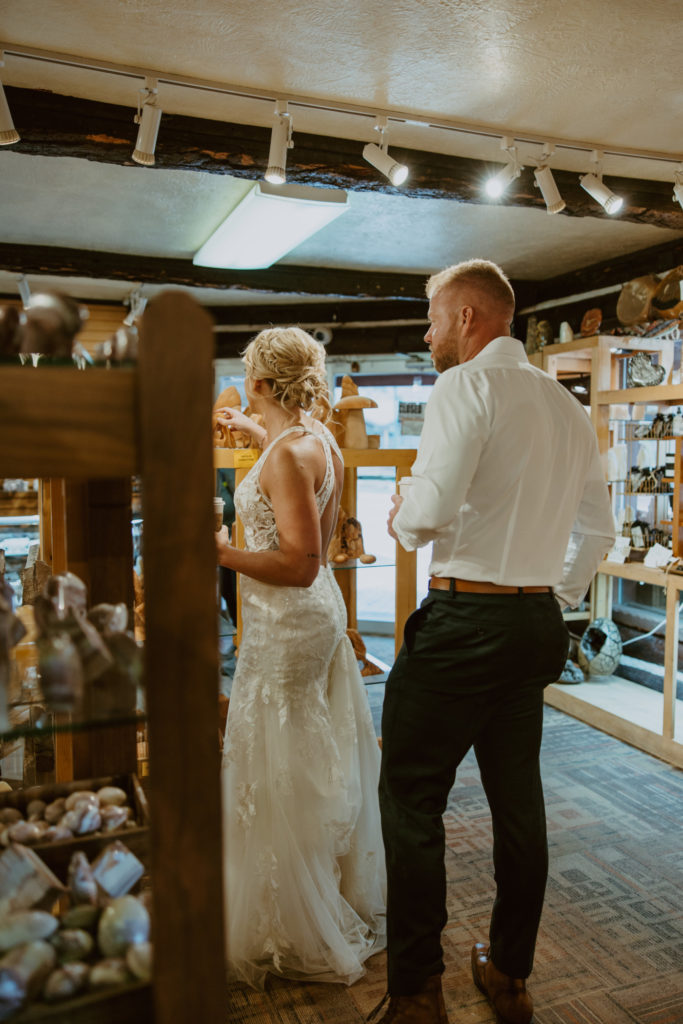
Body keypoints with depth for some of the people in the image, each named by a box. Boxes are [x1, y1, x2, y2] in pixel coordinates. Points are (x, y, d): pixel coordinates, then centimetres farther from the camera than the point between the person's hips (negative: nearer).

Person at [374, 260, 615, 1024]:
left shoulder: (466, 386, -10)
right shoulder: (566, 404, 14)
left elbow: (430, 507, -22)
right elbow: (597, 529, 17)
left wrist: (400, 521, -1)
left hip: (465, 623, -8)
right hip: (538, 622, 8)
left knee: (411, 799, 5)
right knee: (518, 801, 17)